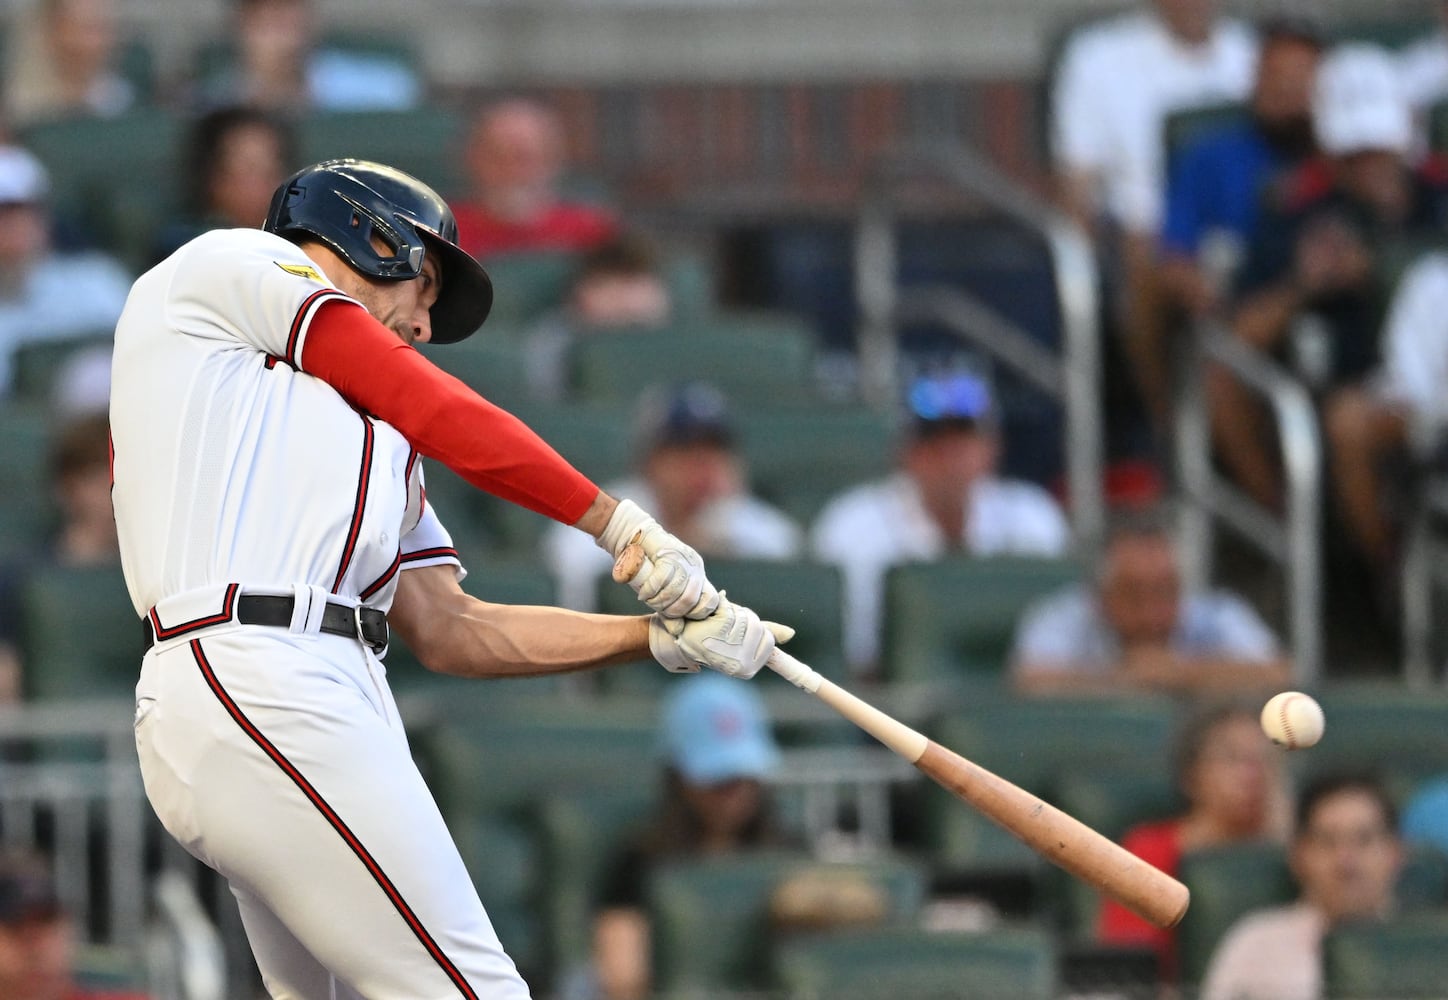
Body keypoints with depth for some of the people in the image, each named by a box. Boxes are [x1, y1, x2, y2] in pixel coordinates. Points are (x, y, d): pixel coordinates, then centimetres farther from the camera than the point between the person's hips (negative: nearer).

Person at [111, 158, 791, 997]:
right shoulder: (235, 263, 11)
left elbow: (448, 632, 24)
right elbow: (439, 414, 5)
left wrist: (660, 637, 18)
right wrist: (626, 527, 7)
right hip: (255, 687, -9)